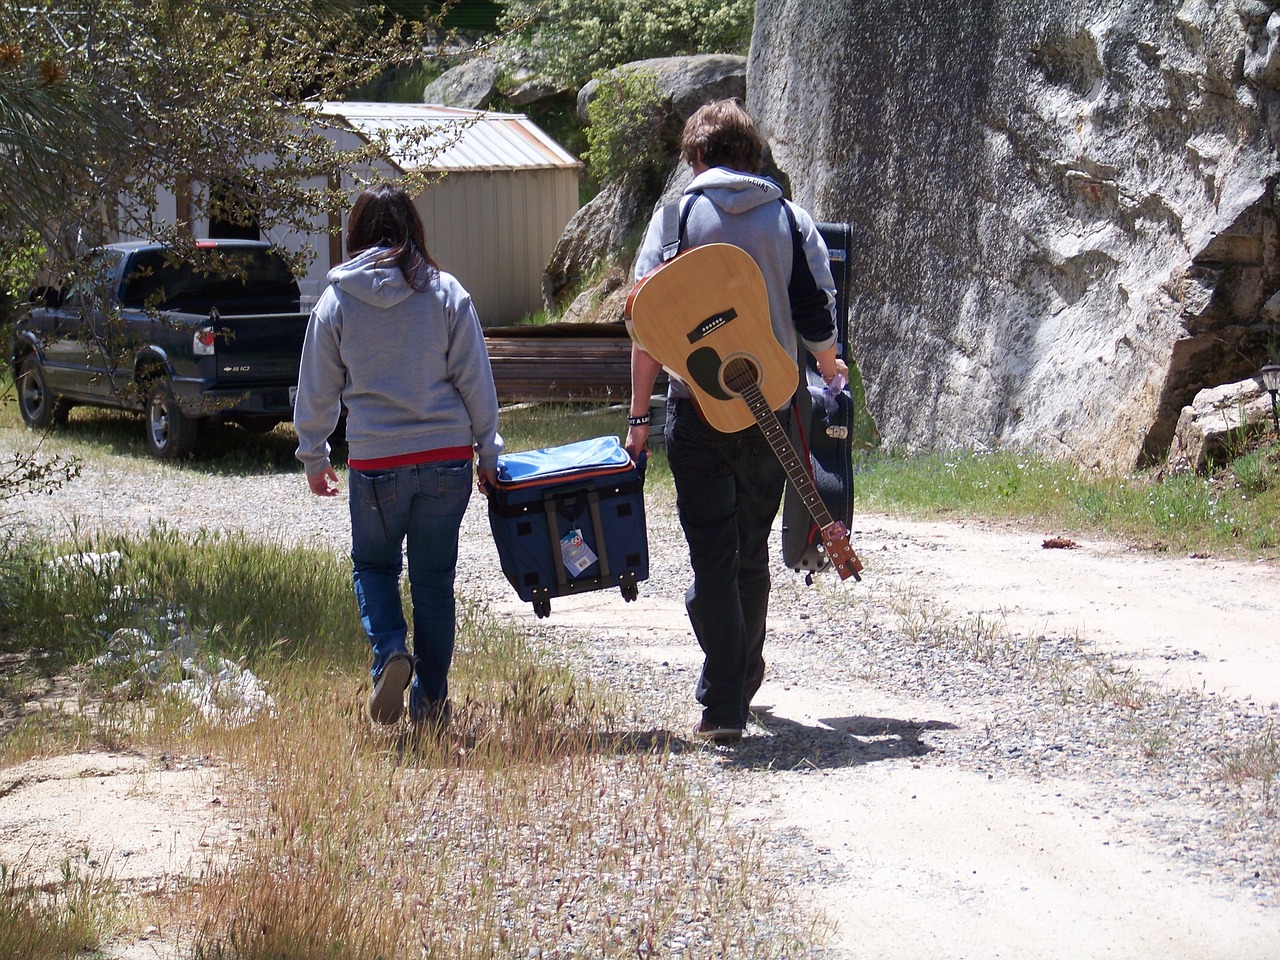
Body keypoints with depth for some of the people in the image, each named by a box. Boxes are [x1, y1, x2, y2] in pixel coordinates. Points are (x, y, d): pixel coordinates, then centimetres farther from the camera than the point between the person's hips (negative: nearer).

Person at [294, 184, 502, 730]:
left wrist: (314, 458, 19)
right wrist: (487, 453, 12)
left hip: (375, 463, -1)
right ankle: (431, 702, 12)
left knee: (373, 565, 19)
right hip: (447, 457, 1)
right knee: (434, 579, 10)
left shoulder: (336, 301, 0)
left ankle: (390, 650, -8)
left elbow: (317, 391, 6)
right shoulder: (446, 294, 0)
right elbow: (476, 382, 2)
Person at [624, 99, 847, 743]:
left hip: (697, 411, -2)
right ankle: (745, 683, 32)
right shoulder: (790, 219, 2)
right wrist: (830, 370, 24)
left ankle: (722, 707, -6)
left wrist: (640, 414, -1)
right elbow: (817, 318, 2)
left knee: (711, 554, 0)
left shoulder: (677, 216, -3)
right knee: (752, 552, 18)